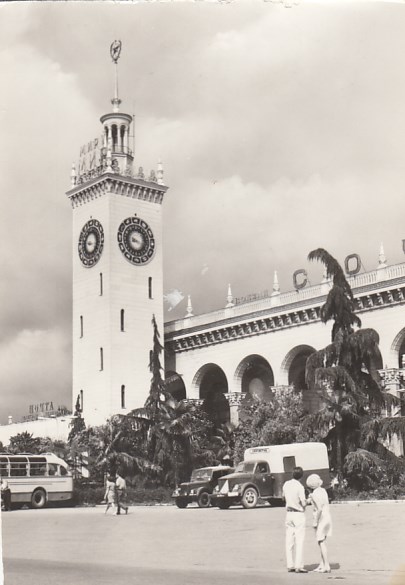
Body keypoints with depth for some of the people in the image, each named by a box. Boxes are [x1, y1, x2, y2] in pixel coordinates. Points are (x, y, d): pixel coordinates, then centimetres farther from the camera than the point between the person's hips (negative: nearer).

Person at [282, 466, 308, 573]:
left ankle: (290, 565, 9)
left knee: (289, 541, 8)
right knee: (299, 541, -3)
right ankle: (298, 566, -6)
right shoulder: (300, 487, -17)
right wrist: (306, 500, 5)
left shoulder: (286, 484, 2)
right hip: (299, 514, -6)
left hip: (289, 513, 6)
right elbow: (303, 503, -15)